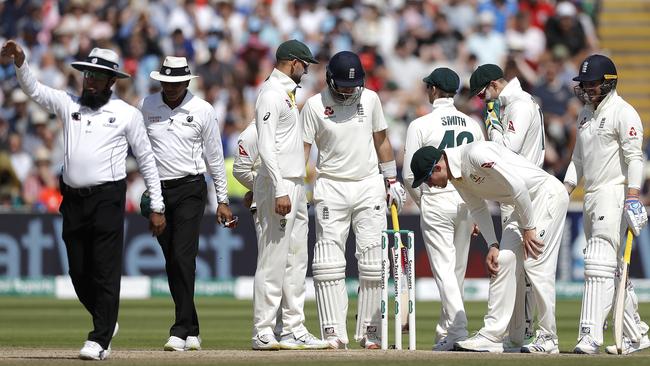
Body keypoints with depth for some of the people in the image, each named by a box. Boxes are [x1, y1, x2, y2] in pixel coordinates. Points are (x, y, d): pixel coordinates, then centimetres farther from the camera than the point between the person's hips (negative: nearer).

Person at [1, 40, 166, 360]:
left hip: (107, 199, -4)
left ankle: (100, 340, -5)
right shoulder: (69, 104, 13)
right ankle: (106, 322, 29)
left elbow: (146, 160, 6)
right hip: (73, 199, 4)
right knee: (79, 273, 9)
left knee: (105, 272, -7)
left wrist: (157, 207, 3)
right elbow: (34, 90, 4)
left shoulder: (128, 114, 4)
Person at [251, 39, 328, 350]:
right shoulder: (271, 94, -12)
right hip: (278, 186, -10)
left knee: (296, 261, 11)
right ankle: (263, 333, -7)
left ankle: (294, 329, 15)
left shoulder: (288, 93, 18)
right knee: (273, 260, -8)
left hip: (295, 186, 10)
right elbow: (266, 146, -20)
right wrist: (280, 191, -25)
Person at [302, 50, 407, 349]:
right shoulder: (315, 105, -4)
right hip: (331, 187, -2)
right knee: (328, 262, -9)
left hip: (369, 186, 2)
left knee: (373, 262, -1)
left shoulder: (370, 99, 4)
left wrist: (391, 179, 15)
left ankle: (369, 332, 4)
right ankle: (333, 332, -8)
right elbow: (302, 148, -4)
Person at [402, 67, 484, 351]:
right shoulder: (473, 125, 7)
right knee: (457, 269, 12)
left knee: (444, 267, -7)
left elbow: (409, 175, -5)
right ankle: (445, 332, 19)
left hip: (436, 202, -5)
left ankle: (458, 326, -23)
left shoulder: (421, 125, -6)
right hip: (467, 201, 5)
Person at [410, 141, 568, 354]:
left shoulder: (476, 154, -26)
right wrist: (492, 246, -3)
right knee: (504, 259, 3)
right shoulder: (455, 175, 3)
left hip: (549, 193, -9)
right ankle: (492, 336, 4)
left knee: (535, 263, -13)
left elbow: (517, 185, -27)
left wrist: (528, 227, -19)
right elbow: (478, 208, 10)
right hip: (525, 204, 9)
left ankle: (548, 339, -6)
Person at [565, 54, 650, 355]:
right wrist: (564, 191, 12)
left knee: (599, 262, -17)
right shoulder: (585, 115, 18)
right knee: (612, 269, 10)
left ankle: (590, 336, -25)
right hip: (591, 196, 9)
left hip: (614, 192, -9)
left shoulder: (623, 113, -8)